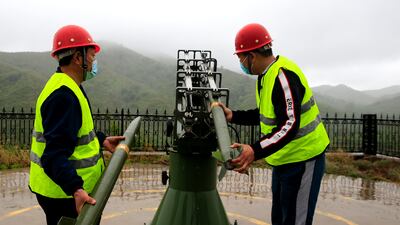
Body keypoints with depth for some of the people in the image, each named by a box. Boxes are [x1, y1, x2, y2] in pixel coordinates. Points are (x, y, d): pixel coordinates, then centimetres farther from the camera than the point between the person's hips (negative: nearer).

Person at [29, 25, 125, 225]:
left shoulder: (65, 87, 10)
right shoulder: (64, 95, -25)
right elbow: (55, 154, -31)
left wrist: (102, 140, 16)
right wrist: (76, 190, -41)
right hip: (64, 193, -10)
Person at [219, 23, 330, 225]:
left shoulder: (283, 75, -24)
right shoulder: (266, 74, 7)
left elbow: (290, 125, -32)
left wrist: (255, 151, -41)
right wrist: (233, 116, 5)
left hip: (303, 160, -10)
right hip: (283, 160, 10)